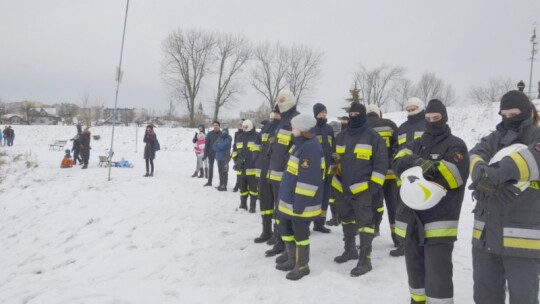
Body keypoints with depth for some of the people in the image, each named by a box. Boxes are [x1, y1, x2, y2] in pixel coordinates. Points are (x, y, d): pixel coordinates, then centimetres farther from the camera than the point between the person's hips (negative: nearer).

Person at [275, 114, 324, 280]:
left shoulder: (311, 148, -21)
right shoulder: (302, 145, 13)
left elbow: (308, 179, -25)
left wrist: (300, 203, -24)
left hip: (301, 203, -10)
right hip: (290, 199, 10)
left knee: (300, 233, 4)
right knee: (285, 229, 20)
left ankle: (302, 266, 21)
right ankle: (292, 260, 35)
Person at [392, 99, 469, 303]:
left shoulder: (455, 145, 1)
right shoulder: (416, 144, 16)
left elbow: (455, 174, -15)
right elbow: (398, 162, -4)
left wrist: (430, 169, -23)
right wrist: (419, 163, -20)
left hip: (439, 222, -5)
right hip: (411, 220, 6)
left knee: (437, 275, -7)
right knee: (415, 270, 18)